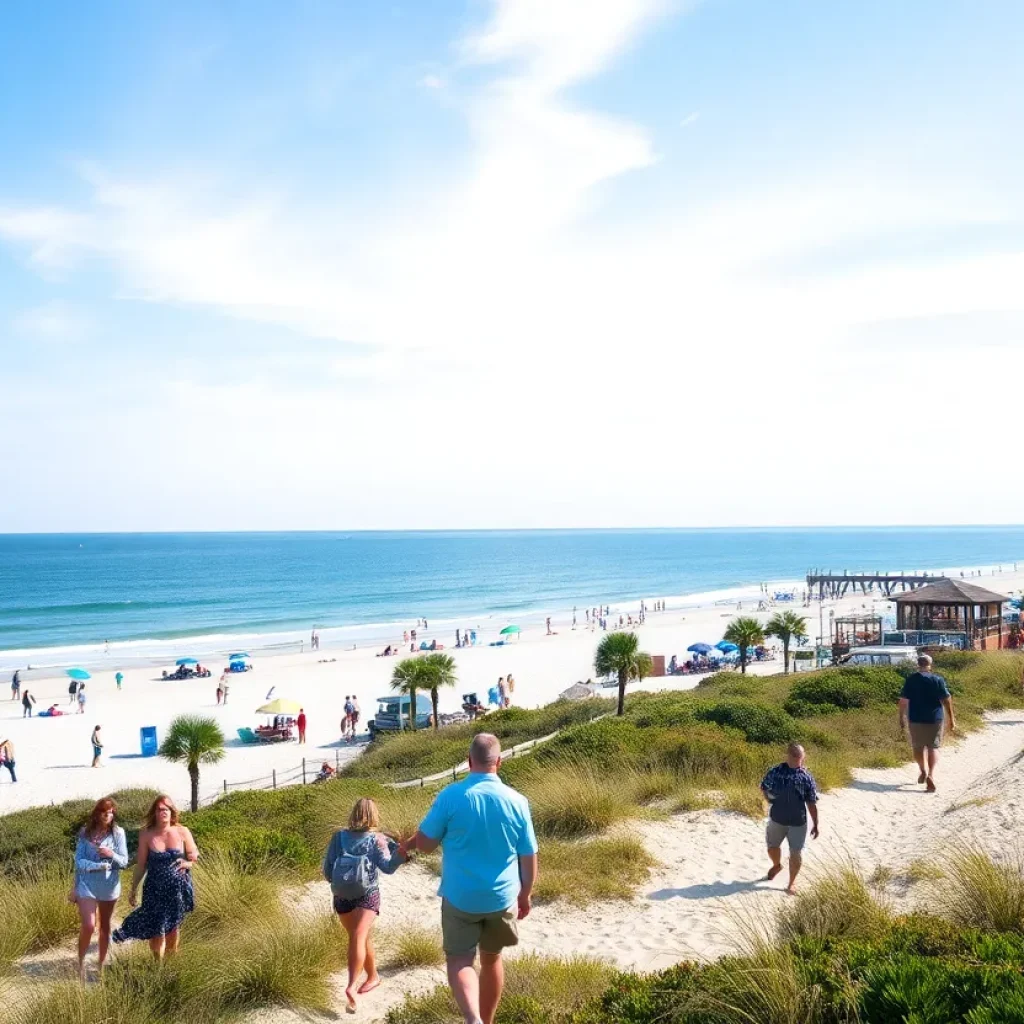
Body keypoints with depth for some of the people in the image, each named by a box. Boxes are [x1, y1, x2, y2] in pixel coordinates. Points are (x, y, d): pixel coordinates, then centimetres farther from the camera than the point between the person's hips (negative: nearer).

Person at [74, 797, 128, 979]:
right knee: (88, 926, -14)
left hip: (110, 886, 2)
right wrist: (100, 865, -20)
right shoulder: (86, 832, -7)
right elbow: (79, 861, -8)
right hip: (87, 885, -1)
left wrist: (112, 855, -26)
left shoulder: (118, 832, -8)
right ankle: (81, 963, 10)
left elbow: (124, 862, -8)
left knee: (105, 926, 15)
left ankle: (101, 965, 31)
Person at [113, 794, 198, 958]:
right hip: (155, 889, -1)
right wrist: (133, 889, 4)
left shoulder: (182, 832, -6)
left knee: (173, 926, 14)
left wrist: (188, 863, -17)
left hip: (178, 888, 1)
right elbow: (141, 865, 1)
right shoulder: (146, 834, -7)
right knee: (157, 928, -1)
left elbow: (194, 856, 4)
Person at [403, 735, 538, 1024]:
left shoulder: (451, 796, -15)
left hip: (460, 897, -3)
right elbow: (529, 857, 0)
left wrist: (409, 844, 15)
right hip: (502, 898, 3)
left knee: (459, 960, 6)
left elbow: (426, 843, -8)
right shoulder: (517, 801, -8)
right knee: (492, 959, 21)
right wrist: (525, 895, 15)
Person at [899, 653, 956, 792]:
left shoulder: (911, 680, -3)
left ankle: (923, 771, 18)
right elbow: (946, 700, -6)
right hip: (935, 719, 0)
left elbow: (903, 701, -4)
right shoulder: (938, 679, -5)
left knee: (918, 747, 19)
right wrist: (951, 718, 2)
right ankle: (931, 774, -9)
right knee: (933, 747, 7)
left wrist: (902, 719, 5)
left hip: (916, 719, 0)